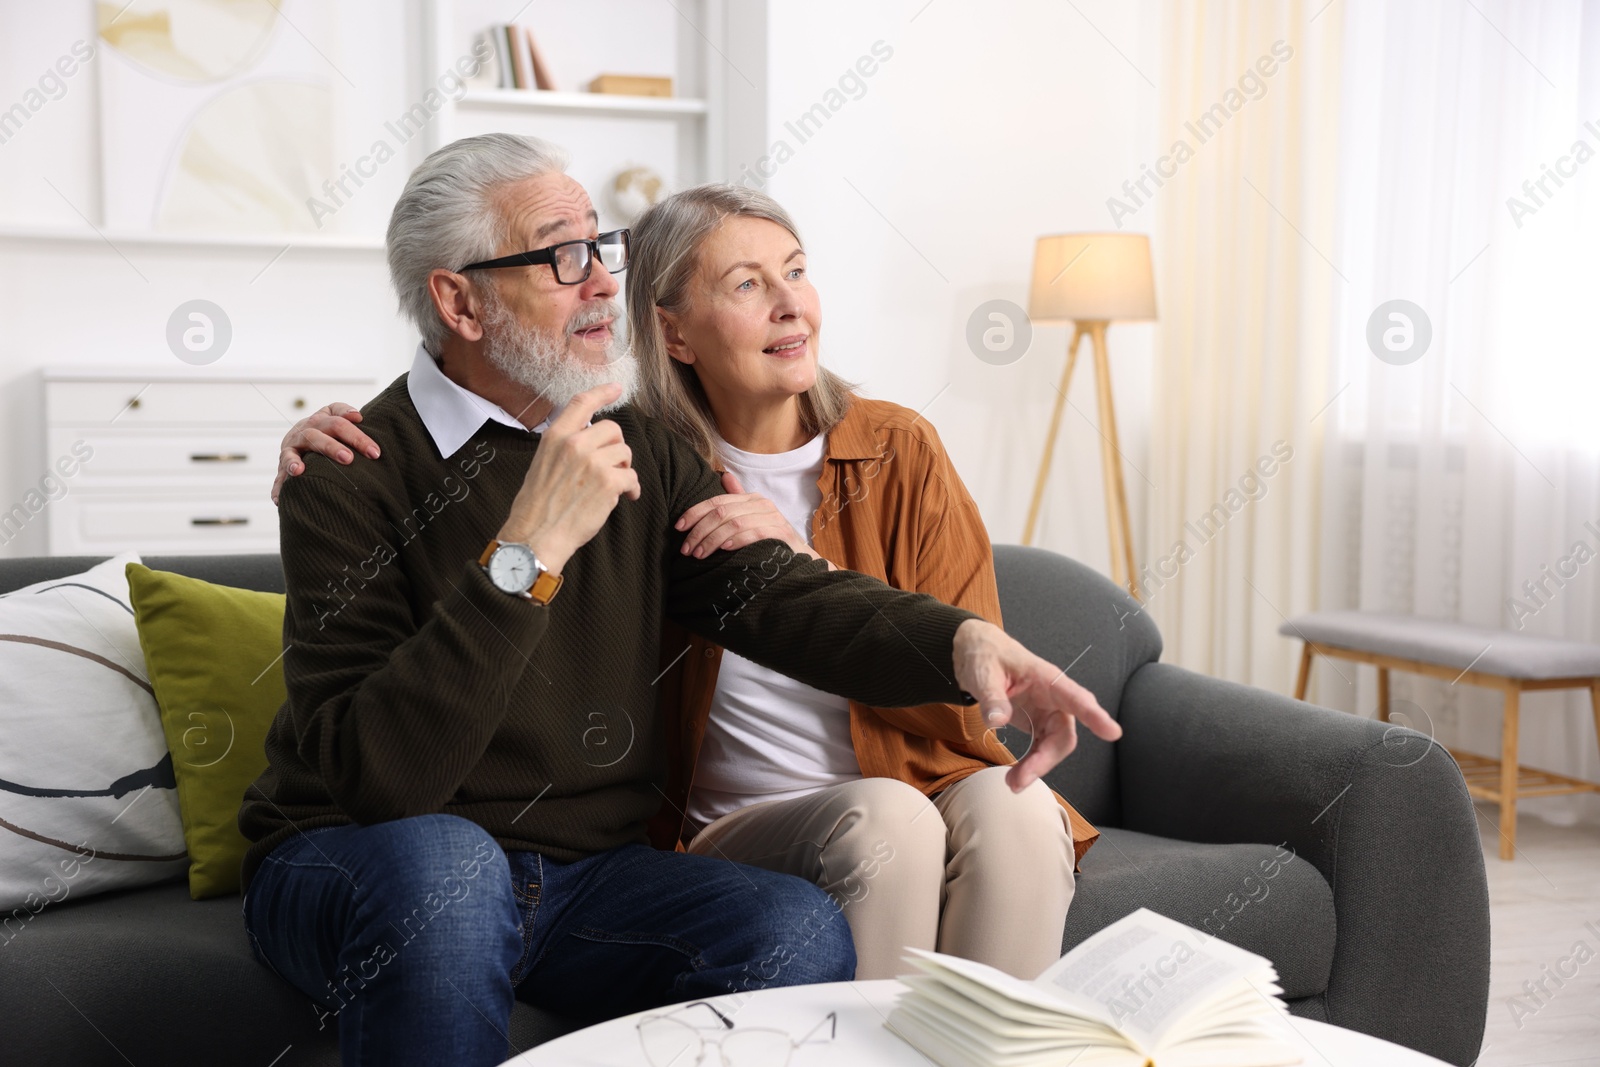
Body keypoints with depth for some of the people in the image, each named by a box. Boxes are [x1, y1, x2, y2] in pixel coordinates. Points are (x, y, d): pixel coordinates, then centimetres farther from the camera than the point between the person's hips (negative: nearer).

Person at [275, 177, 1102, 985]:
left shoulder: (899, 451, 1)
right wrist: (316, 470, -8)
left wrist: (807, 569, -18)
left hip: (930, 783, 2)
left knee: (1010, 805, -29)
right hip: (732, 827, -1)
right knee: (883, 816, -31)